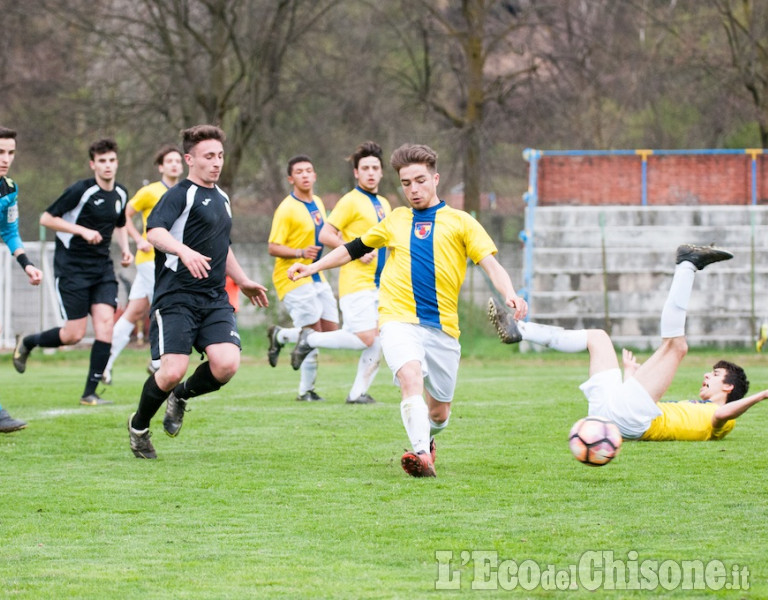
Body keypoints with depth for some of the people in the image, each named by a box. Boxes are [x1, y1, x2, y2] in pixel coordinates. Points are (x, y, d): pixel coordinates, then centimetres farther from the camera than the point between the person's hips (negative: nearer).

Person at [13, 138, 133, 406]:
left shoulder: (121, 194, 8)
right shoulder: (81, 190, -13)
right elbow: (47, 218, -12)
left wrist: (125, 249, 8)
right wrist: (83, 231, -20)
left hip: (102, 268, 6)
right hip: (71, 267, -6)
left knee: (105, 323, -11)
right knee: (74, 334, -7)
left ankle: (90, 393, -5)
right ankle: (27, 343, 23)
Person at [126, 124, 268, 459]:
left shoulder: (221, 199, 20)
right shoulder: (180, 194, -7)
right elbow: (155, 232, -25)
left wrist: (243, 281, 39)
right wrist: (184, 251, -42)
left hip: (215, 299, 7)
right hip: (176, 297, -7)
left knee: (226, 364, -16)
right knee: (173, 371, -16)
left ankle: (181, 396, 16)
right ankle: (138, 427, 13)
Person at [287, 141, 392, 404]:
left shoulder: (384, 204, 17)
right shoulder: (351, 201, -8)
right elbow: (325, 235, -13)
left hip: (378, 283, 8)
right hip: (356, 282, -8)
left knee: (378, 341, 0)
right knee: (365, 338, -15)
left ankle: (358, 392, 8)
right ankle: (310, 339, 3)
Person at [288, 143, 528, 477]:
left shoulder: (459, 222, 8)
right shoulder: (395, 221, 17)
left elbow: (490, 264, -2)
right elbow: (354, 248, 30)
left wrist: (510, 295, -20)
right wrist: (313, 267, 23)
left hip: (443, 326, 0)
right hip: (399, 320, 0)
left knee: (439, 412, 7)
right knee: (411, 376, -30)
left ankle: (427, 439, 41)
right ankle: (422, 456, -40)